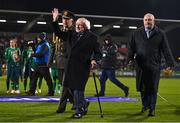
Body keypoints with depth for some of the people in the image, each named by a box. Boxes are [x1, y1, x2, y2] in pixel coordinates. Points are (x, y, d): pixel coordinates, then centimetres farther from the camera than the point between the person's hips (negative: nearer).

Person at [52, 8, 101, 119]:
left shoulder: (92, 37, -3)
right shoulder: (71, 34, 12)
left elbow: (98, 52, 0)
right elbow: (58, 33, 19)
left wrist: (94, 60, -19)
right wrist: (55, 21, 9)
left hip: (83, 67, -6)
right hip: (71, 66, 6)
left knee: (78, 88, -4)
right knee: (73, 87, 13)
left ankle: (79, 111, 10)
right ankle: (84, 104, 35)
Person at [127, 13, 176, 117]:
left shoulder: (160, 33, 4)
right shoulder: (137, 33, 9)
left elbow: (166, 50, 1)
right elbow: (131, 47, 9)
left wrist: (171, 63, -5)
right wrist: (130, 58, -7)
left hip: (154, 66, -2)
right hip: (141, 66, 2)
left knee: (153, 88, 2)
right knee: (142, 87, 7)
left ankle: (152, 109, 11)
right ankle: (145, 105, 28)